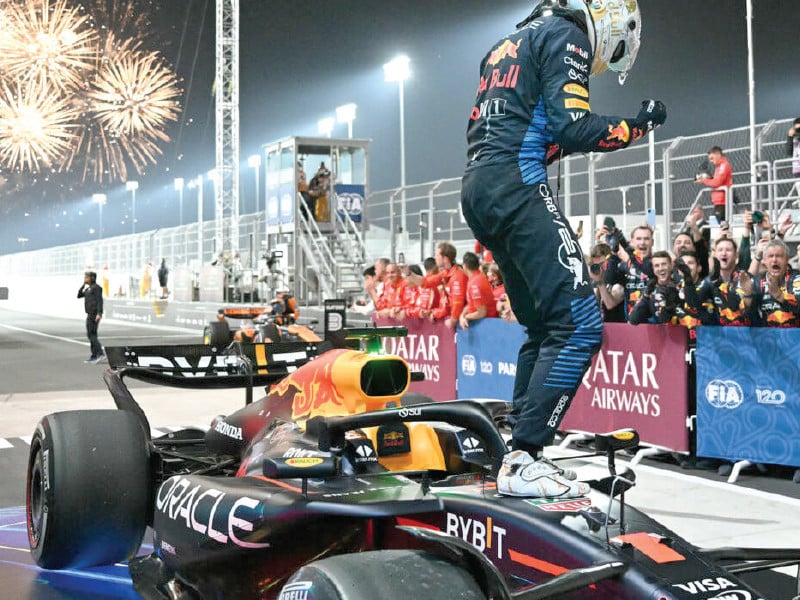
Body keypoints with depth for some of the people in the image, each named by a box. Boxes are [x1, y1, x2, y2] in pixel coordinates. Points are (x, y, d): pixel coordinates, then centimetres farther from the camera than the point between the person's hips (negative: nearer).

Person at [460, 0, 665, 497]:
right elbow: (572, 126, -11)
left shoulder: (508, 45, 29)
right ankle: (523, 461, -17)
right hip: (516, 187, -10)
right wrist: (638, 126, 3)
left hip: (477, 190, 10)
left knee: (544, 328, 14)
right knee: (580, 323, -14)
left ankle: (520, 454, 13)